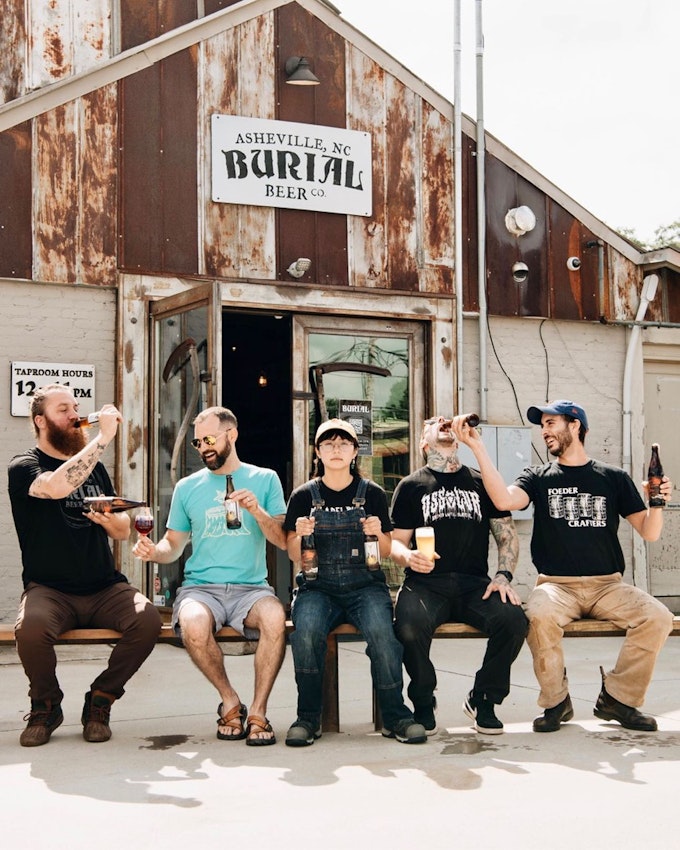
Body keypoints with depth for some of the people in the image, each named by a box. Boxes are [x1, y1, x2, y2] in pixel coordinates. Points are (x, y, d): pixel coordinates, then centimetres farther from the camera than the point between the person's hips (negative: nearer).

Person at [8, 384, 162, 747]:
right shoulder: (24, 467, 0)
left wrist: (110, 520, -5)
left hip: (105, 589, 4)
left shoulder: (95, 468, 19)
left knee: (148, 618, -26)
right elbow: (57, 486, -25)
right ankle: (46, 706, -3)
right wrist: (104, 435, -20)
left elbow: (123, 531, 19)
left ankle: (99, 702, -3)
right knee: (30, 628, -35)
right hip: (49, 590, -4)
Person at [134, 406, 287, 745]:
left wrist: (257, 511, -12)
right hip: (200, 587, 1)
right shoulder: (187, 487, 14)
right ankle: (230, 702, -9)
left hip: (250, 587, -1)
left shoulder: (265, 479, 10)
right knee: (193, 624, -35)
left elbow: (283, 541, 5)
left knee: (274, 617, -35)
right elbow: (174, 544, 17)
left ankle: (258, 711, -18)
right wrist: (155, 551, -5)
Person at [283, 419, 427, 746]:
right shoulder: (304, 496, 10)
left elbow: (385, 553, 11)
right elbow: (294, 556, 9)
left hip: (365, 585, 0)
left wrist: (378, 534, -11)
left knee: (381, 629, -32)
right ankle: (308, 718, -18)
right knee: (306, 629, -32)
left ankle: (394, 716, -18)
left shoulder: (372, 493, 10)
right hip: (317, 587, 0)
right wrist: (300, 535, -13)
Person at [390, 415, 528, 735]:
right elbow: (397, 542, 10)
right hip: (425, 582, -1)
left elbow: (507, 535, 16)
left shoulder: (482, 482, 18)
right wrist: (408, 557, -14)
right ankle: (423, 703, -4)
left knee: (513, 619, -28)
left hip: (474, 585, 2)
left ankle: (482, 700, -2)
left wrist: (503, 576, -2)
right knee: (410, 626, -34)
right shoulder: (411, 486, 14)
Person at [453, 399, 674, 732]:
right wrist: (477, 447, -16)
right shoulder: (539, 477, 11)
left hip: (607, 585, 1)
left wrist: (657, 504, -12)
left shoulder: (613, 477, 12)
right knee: (539, 615, -34)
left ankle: (618, 698, -5)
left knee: (657, 617, -24)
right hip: (556, 584, -1)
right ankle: (556, 702, -11)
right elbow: (505, 499, -11)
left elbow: (648, 532, 10)